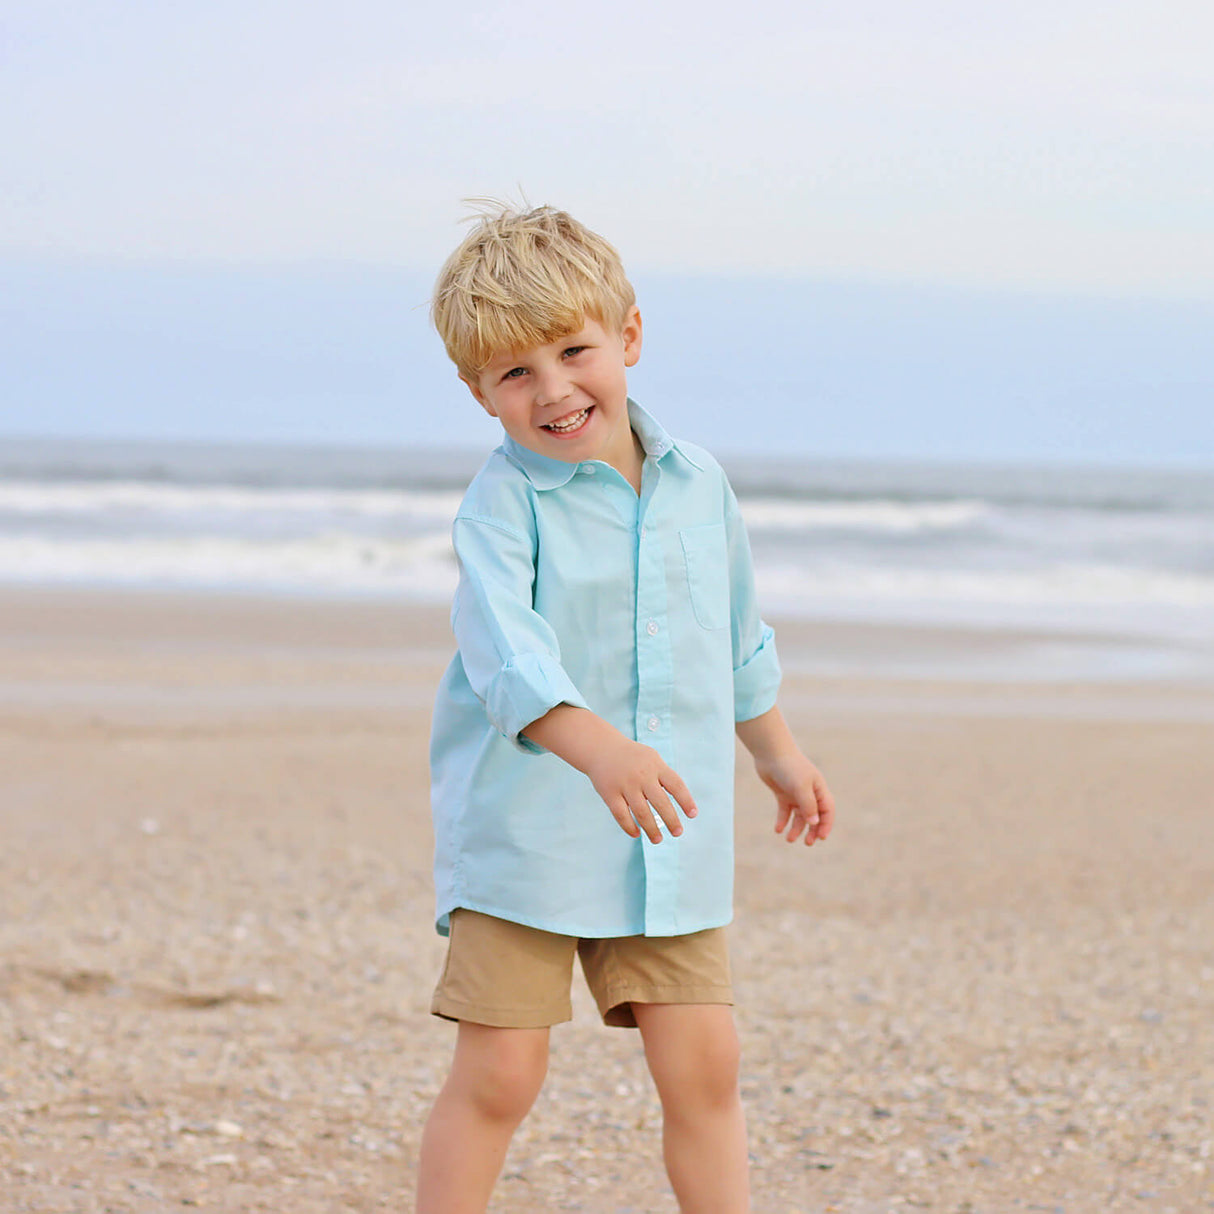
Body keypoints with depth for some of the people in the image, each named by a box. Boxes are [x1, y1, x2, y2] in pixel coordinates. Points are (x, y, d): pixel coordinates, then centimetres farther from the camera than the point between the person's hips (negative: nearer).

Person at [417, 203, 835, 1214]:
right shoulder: (505, 499, -12)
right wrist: (598, 749, -44)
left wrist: (776, 752, 35)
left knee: (703, 1065, 4)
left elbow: (738, 635, 23)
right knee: (498, 1076, -4)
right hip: (523, 834, -4)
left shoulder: (698, 484, 6)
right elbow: (505, 648, -28)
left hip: (672, 847, 4)